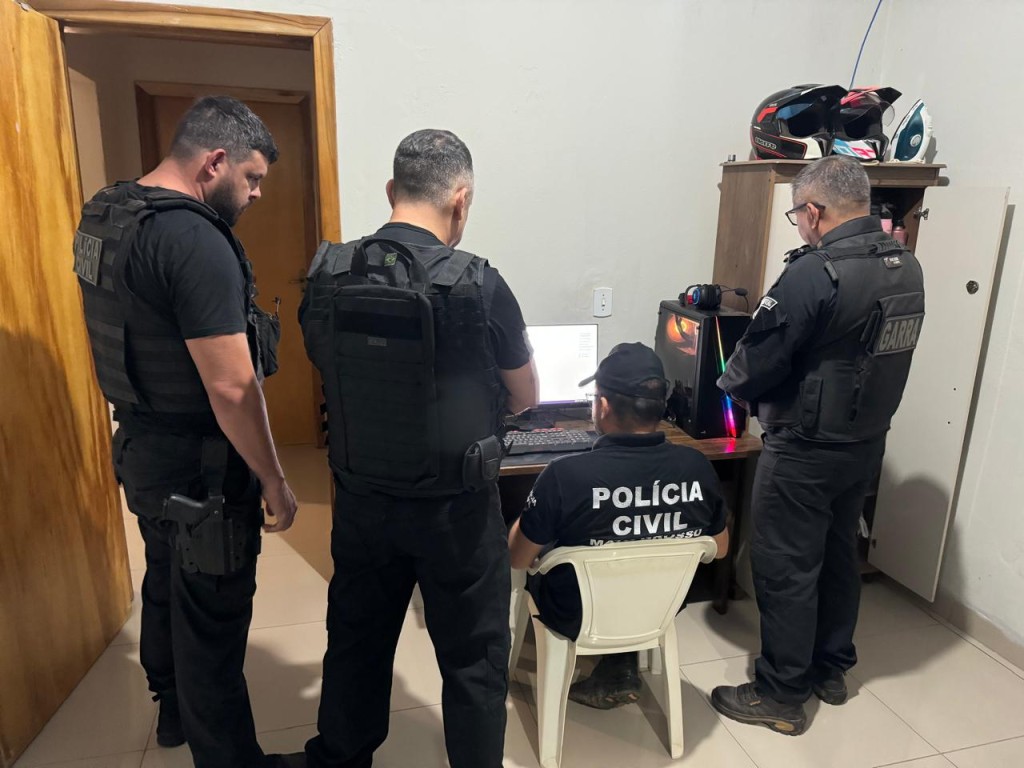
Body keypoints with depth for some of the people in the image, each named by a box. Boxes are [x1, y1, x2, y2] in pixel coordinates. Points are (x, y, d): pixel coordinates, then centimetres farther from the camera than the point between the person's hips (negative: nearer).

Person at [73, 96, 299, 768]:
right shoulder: (194, 240, -25)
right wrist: (274, 481, -16)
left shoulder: (105, 215, 5)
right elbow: (231, 388, -27)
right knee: (212, 619, 7)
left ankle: (175, 711, 50)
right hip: (198, 467, -10)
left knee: (167, 585, 27)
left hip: (142, 447, 10)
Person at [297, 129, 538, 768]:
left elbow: (335, 377, 7)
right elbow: (525, 399, -3)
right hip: (455, 508, -4)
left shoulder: (326, 277, -7)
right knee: (474, 657, 16)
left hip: (361, 498, 5)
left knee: (356, 643, 24)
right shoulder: (479, 286, -18)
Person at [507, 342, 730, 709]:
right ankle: (619, 672, 27)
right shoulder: (698, 466, -17)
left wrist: (531, 520, 5)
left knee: (526, 548, 23)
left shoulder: (566, 475, -30)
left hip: (578, 619, -3)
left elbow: (517, 559, -15)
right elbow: (719, 550, 1)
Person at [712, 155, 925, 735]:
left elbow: (756, 362, -18)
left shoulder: (816, 272, -24)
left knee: (785, 568, 5)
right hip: (868, 441, 8)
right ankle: (832, 669, 38)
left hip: (807, 449, -8)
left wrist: (733, 385, 2)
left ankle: (782, 697, 19)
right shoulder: (907, 267, 3)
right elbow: (877, 354, 12)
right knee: (840, 554, 21)